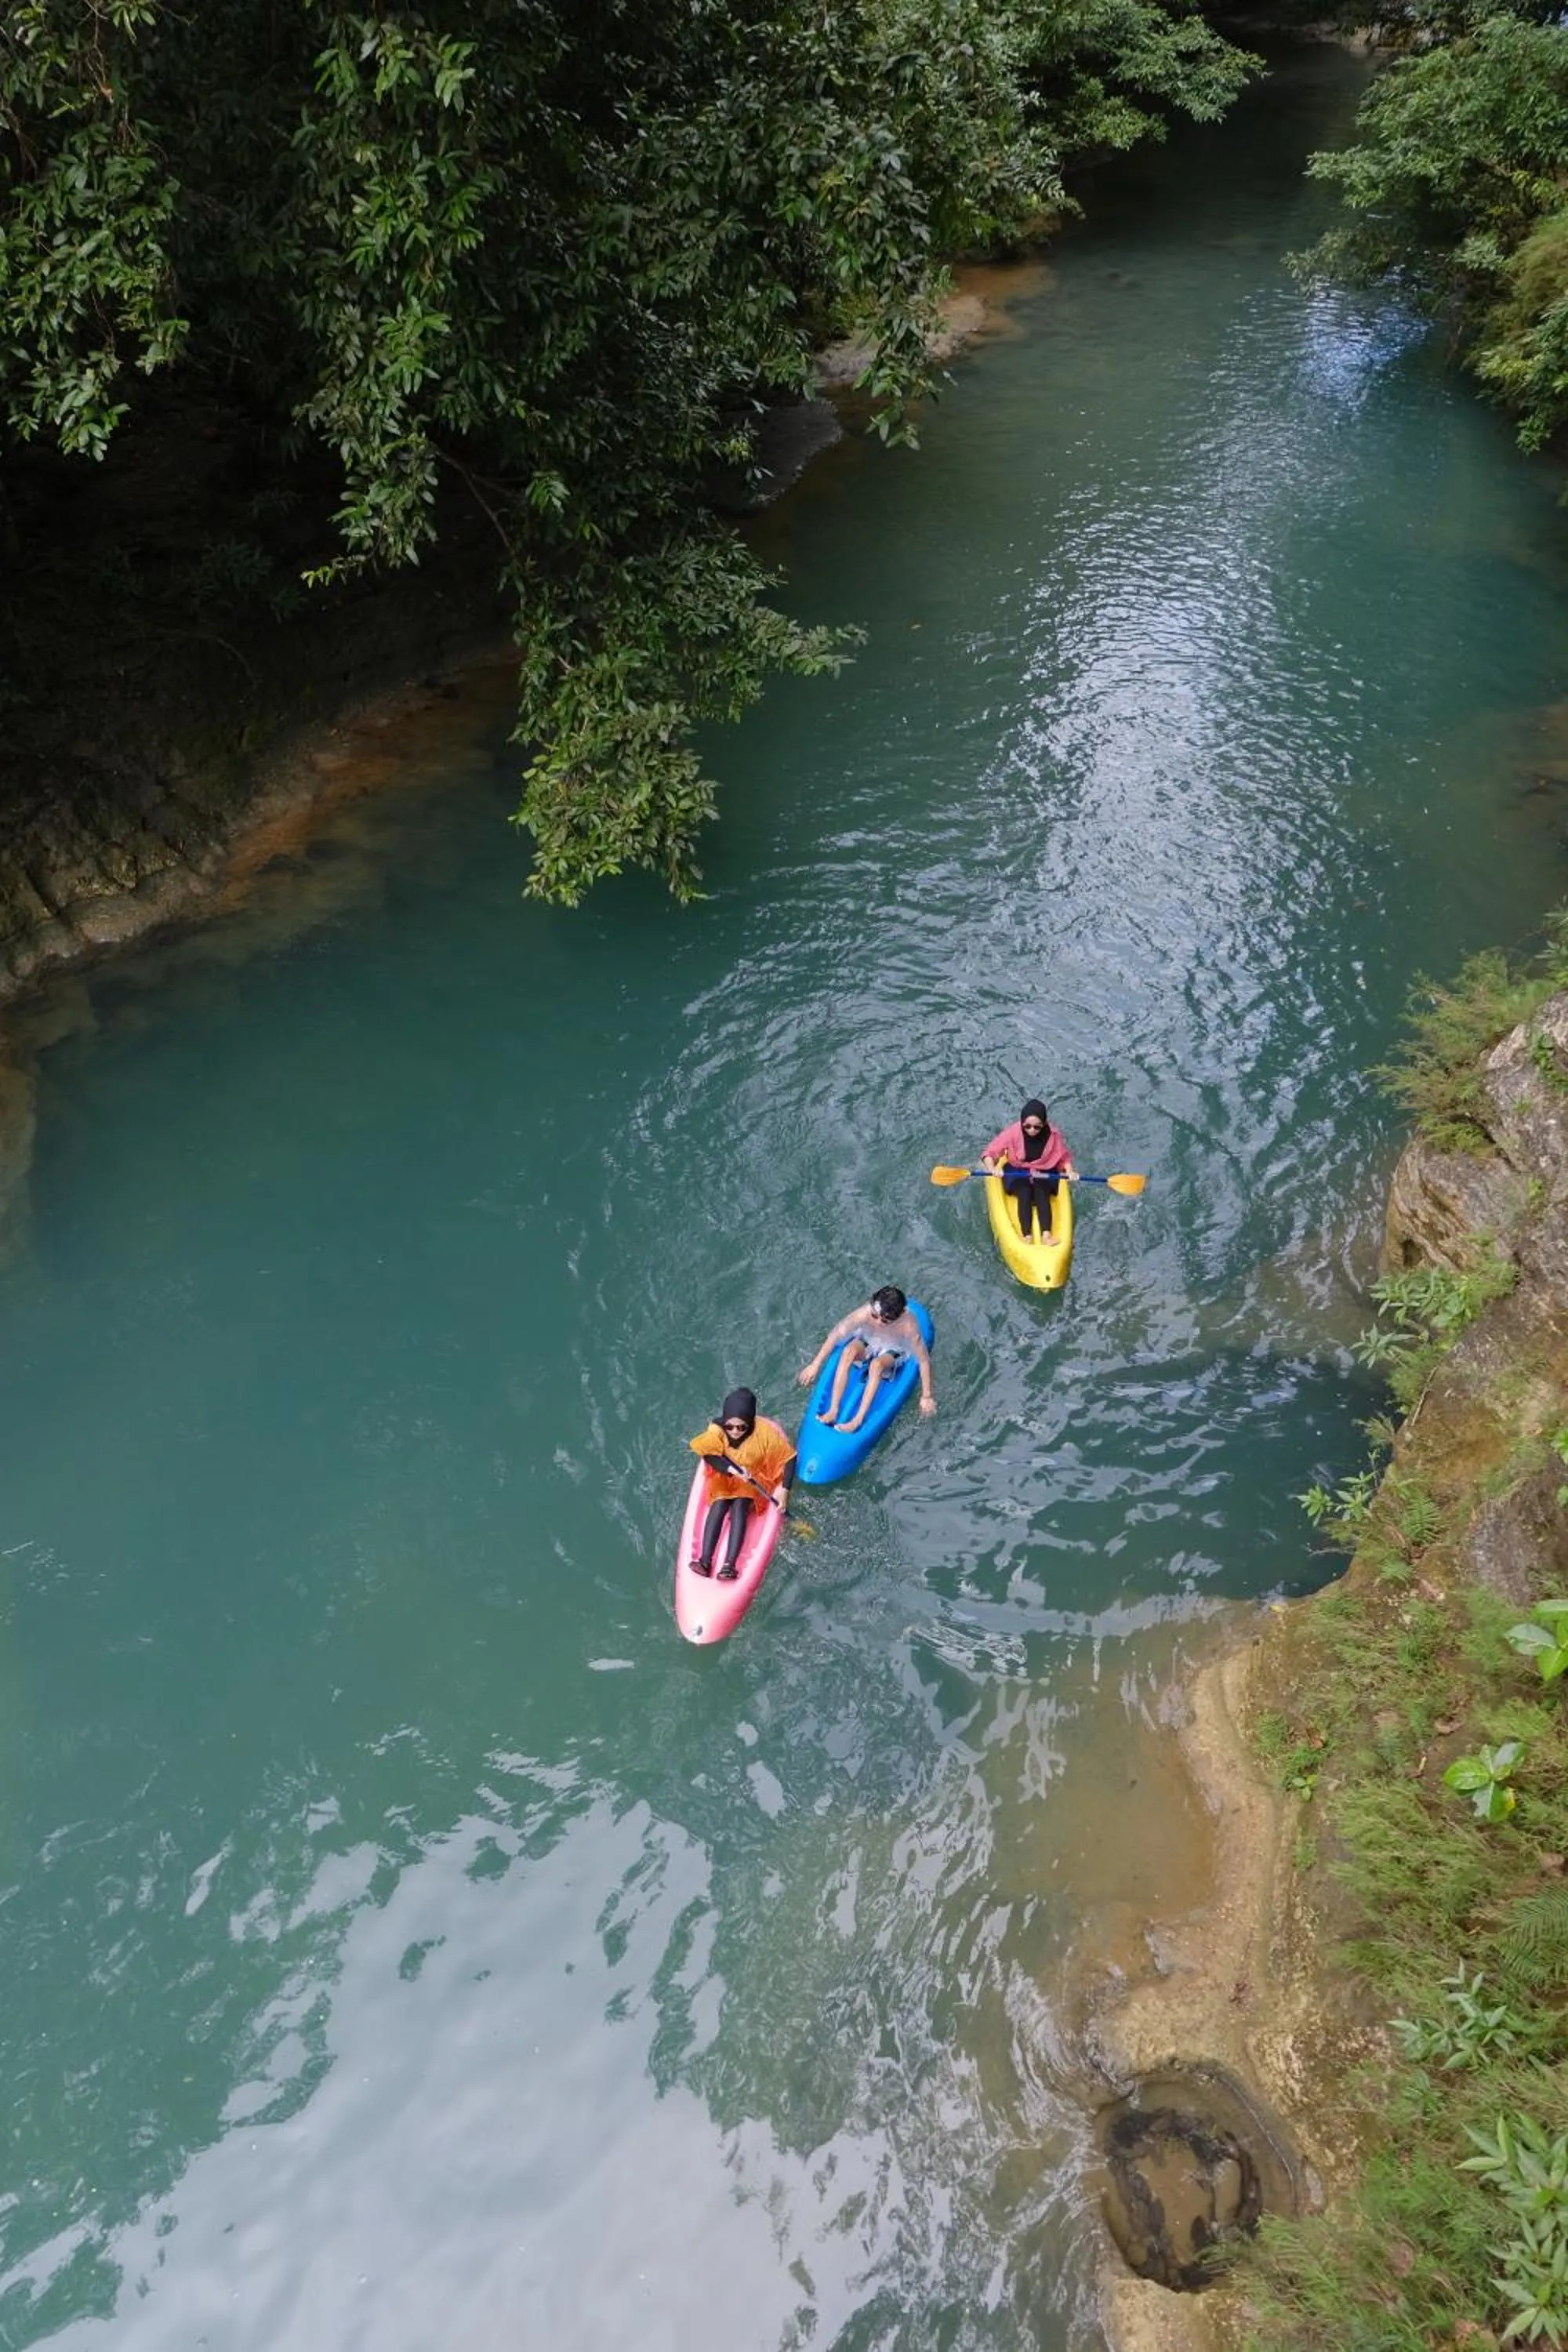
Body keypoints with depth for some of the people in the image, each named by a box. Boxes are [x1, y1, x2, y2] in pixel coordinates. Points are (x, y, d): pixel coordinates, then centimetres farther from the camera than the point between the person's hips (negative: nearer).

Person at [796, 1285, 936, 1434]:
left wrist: (927, 1396, -18)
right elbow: (836, 1334, -23)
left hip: (892, 1352, -2)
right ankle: (833, 1410, -29)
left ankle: (858, 1419, -32)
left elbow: (924, 1360, -24)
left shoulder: (908, 1325, -36)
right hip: (867, 1343, 2)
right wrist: (815, 1365, -17)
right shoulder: (865, 1313, -34)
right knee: (849, 1351, -30)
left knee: (876, 1365, -35)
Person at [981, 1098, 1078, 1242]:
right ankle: (1027, 1237, -41)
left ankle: (1046, 1235, -43)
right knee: (1024, 1194, -28)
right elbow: (988, 1154, -15)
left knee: (1042, 1194, -28)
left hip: (1044, 1174, 1)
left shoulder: (1053, 1135, -14)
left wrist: (1069, 1171, -18)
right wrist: (992, 1169, -34)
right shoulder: (1013, 1133, -19)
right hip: (1017, 1173, -1)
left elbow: (1064, 1158, 2)